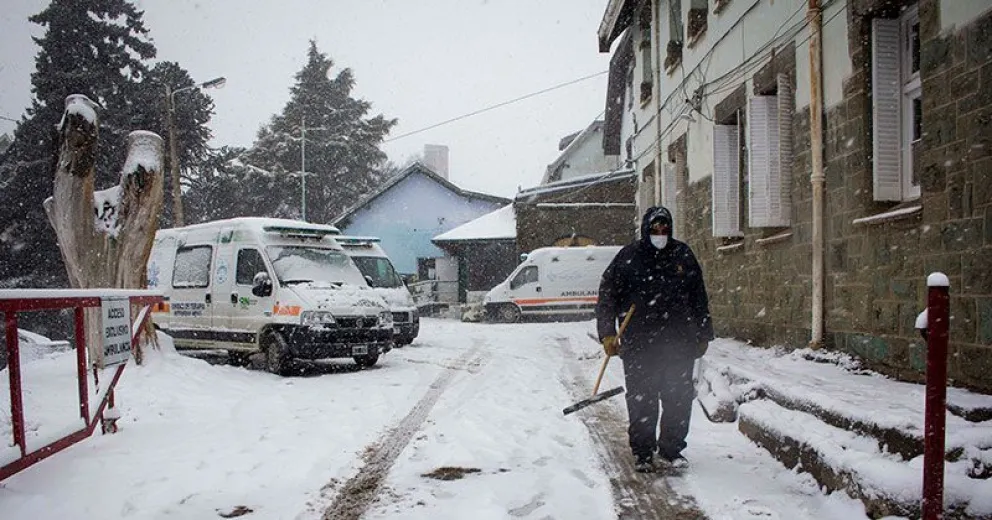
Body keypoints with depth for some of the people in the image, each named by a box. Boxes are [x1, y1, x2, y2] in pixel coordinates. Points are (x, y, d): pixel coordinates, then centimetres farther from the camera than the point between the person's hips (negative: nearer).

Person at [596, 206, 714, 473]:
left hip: (679, 342, 3)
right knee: (641, 399, 2)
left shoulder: (683, 255, 10)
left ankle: (671, 447, 25)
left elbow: (699, 299, 16)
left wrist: (703, 336, 15)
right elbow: (607, 295, 1)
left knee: (679, 397, 7)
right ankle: (643, 452, 17)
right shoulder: (629, 256, 0)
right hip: (638, 343, -2)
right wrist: (607, 333, -6)